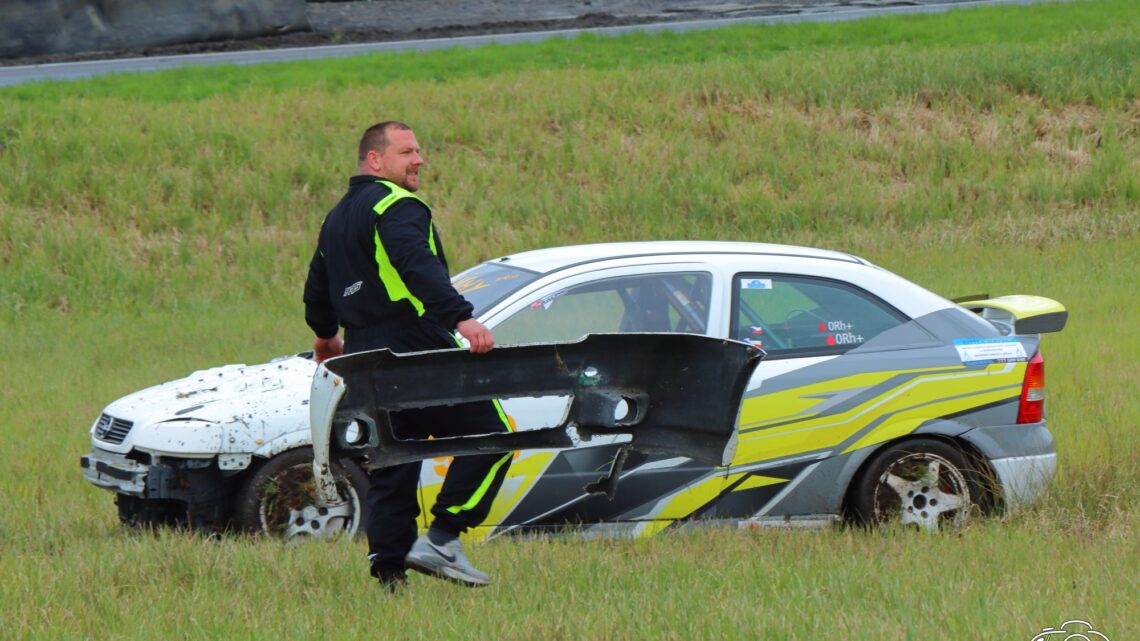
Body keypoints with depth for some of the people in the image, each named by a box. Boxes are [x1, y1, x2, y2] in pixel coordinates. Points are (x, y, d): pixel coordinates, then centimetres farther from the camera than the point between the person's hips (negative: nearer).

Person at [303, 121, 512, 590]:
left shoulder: (337, 219, 21)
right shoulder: (396, 206, -9)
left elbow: (318, 291, 33)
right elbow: (419, 268, -28)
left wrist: (326, 336, 52)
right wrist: (461, 318, -39)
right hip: (418, 353, -9)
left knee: (392, 466, 11)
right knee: (488, 435, -5)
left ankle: (387, 567, 4)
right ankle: (441, 539, -13)